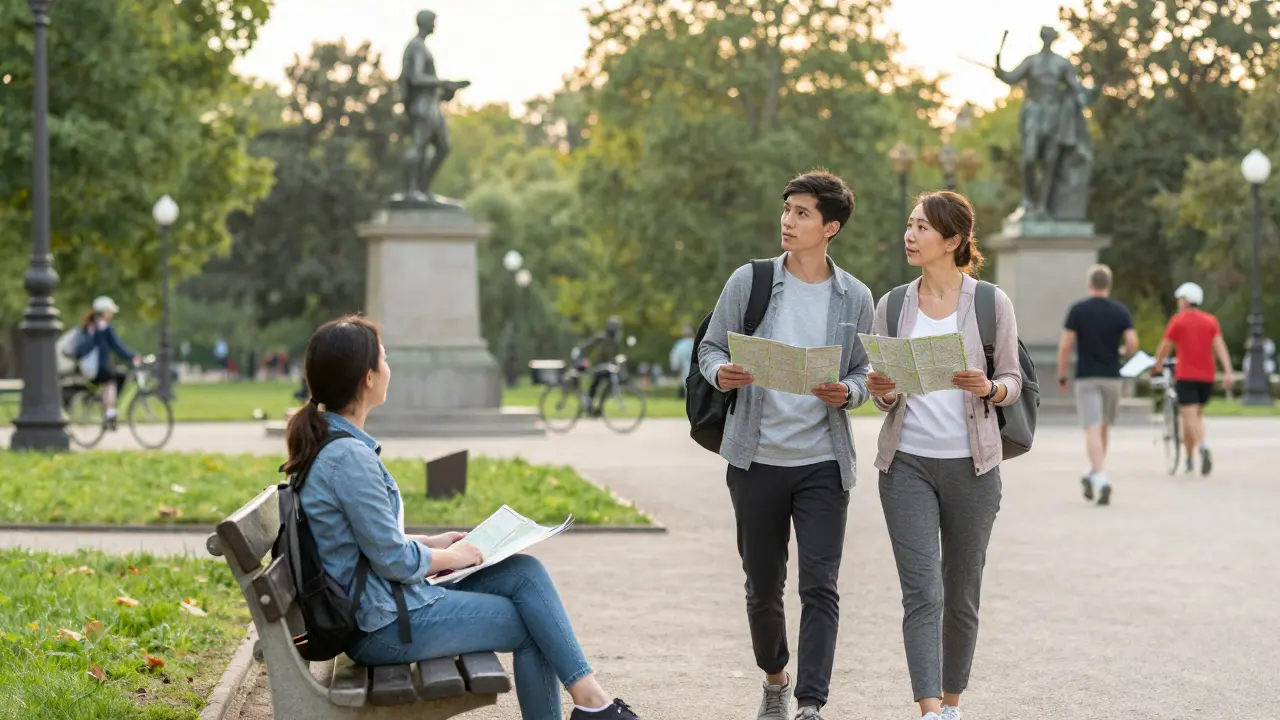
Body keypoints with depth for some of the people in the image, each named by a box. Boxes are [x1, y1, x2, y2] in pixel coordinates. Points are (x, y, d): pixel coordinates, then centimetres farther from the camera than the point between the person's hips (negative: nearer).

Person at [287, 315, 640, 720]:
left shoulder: (328, 442, 8)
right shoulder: (348, 456, -24)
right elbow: (394, 561, -21)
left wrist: (430, 544, 11)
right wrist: (451, 557, -4)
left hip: (380, 606, 9)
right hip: (386, 626, -9)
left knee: (526, 572, 5)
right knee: (532, 626, 2)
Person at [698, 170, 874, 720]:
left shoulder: (855, 299, 3)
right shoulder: (748, 281, 1)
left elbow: (863, 373, 9)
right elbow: (710, 348, 6)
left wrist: (847, 392, -14)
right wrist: (721, 374, -17)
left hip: (824, 462, -1)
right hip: (757, 460, 1)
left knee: (820, 587, -9)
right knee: (762, 586, 12)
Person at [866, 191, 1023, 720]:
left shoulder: (991, 303, -1)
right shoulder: (892, 306, 6)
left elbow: (1012, 383, 3)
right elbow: (884, 394, 11)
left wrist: (987, 388, -19)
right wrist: (882, 392, -12)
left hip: (971, 464, -1)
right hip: (907, 463, 1)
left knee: (961, 595, 9)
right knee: (922, 593, -10)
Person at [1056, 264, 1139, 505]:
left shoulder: (1078, 310, -4)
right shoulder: (1121, 311, 0)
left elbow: (1065, 345, -7)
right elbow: (1133, 343, -8)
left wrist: (1061, 376, 4)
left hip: (1086, 378, -3)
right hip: (1112, 377, 3)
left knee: (1093, 430, -9)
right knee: (1105, 428, 20)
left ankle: (1100, 478, -25)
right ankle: (1093, 474, 29)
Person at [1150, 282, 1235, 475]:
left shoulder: (1178, 320, -2)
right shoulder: (1211, 321, 8)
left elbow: (1164, 347, 2)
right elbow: (1220, 346, -3)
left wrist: (1157, 365, 20)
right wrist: (1228, 372, -10)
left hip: (1185, 376, -4)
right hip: (1207, 377, 4)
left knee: (1189, 417, -10)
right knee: (1197, 415, 19)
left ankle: (1202, 447, -37)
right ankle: (1189, 460, 19)